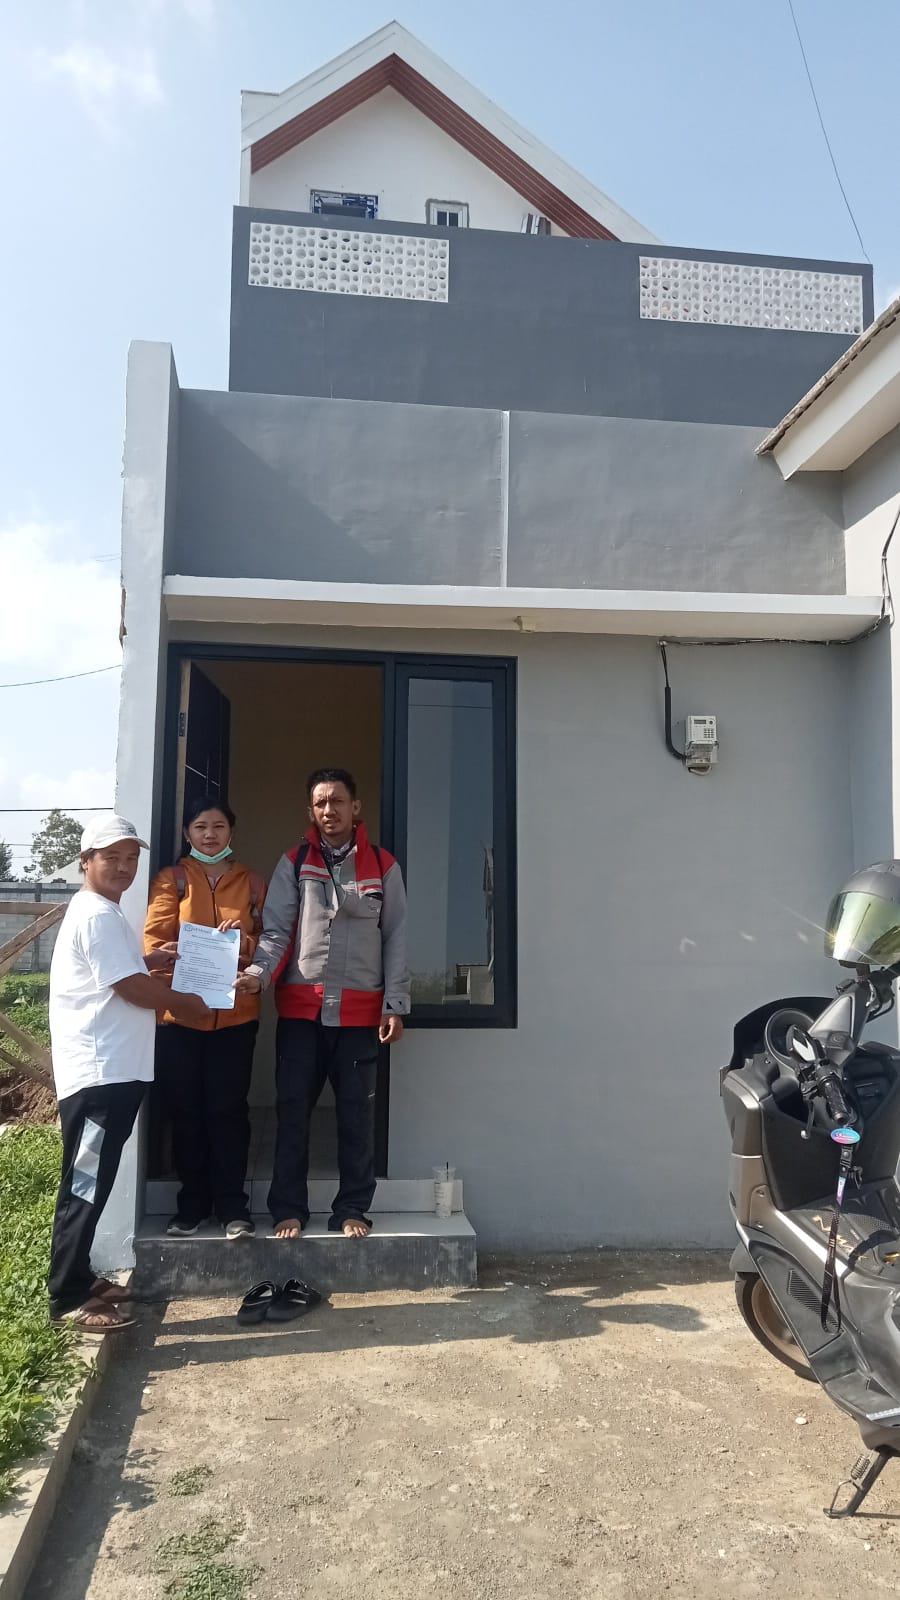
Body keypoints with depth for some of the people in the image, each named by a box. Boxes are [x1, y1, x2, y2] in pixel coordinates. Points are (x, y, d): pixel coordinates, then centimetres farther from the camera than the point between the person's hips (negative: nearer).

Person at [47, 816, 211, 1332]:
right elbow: (130, 986, -19)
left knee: (91, 1183, 17)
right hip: (98, 1072, -11)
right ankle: (69, 1298, 5)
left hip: (110, 1069, 11)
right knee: (86, 1184, -4)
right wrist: (186, 1002, -4)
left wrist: (156, 959, 12)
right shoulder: (98, 916, -16)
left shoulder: (102, 913, 18)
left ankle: (78, 1280, 27)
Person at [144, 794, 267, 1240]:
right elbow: (154, 939, -4)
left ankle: (232, 1206, 11)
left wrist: (244, 945, -17)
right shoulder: (172, 879, 7)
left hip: (235, 1013, 0)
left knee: (228, 1109, 1)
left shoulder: (252, 882, 11)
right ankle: (192, 1204, 20)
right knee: (186, 1111, 6)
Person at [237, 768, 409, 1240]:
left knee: (357, 1114, 7)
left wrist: (395, 1004, -1)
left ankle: (352, 1209, 19)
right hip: (301, 1009, 0)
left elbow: (396, 938, 5)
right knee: (293, 1112, 5)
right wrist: (259, 971, -21)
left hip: (360, 1011, 0)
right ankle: (288, 1208, 18)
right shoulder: (293, 864, 5)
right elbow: (276, 929, -1)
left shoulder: (383, 866, 5)